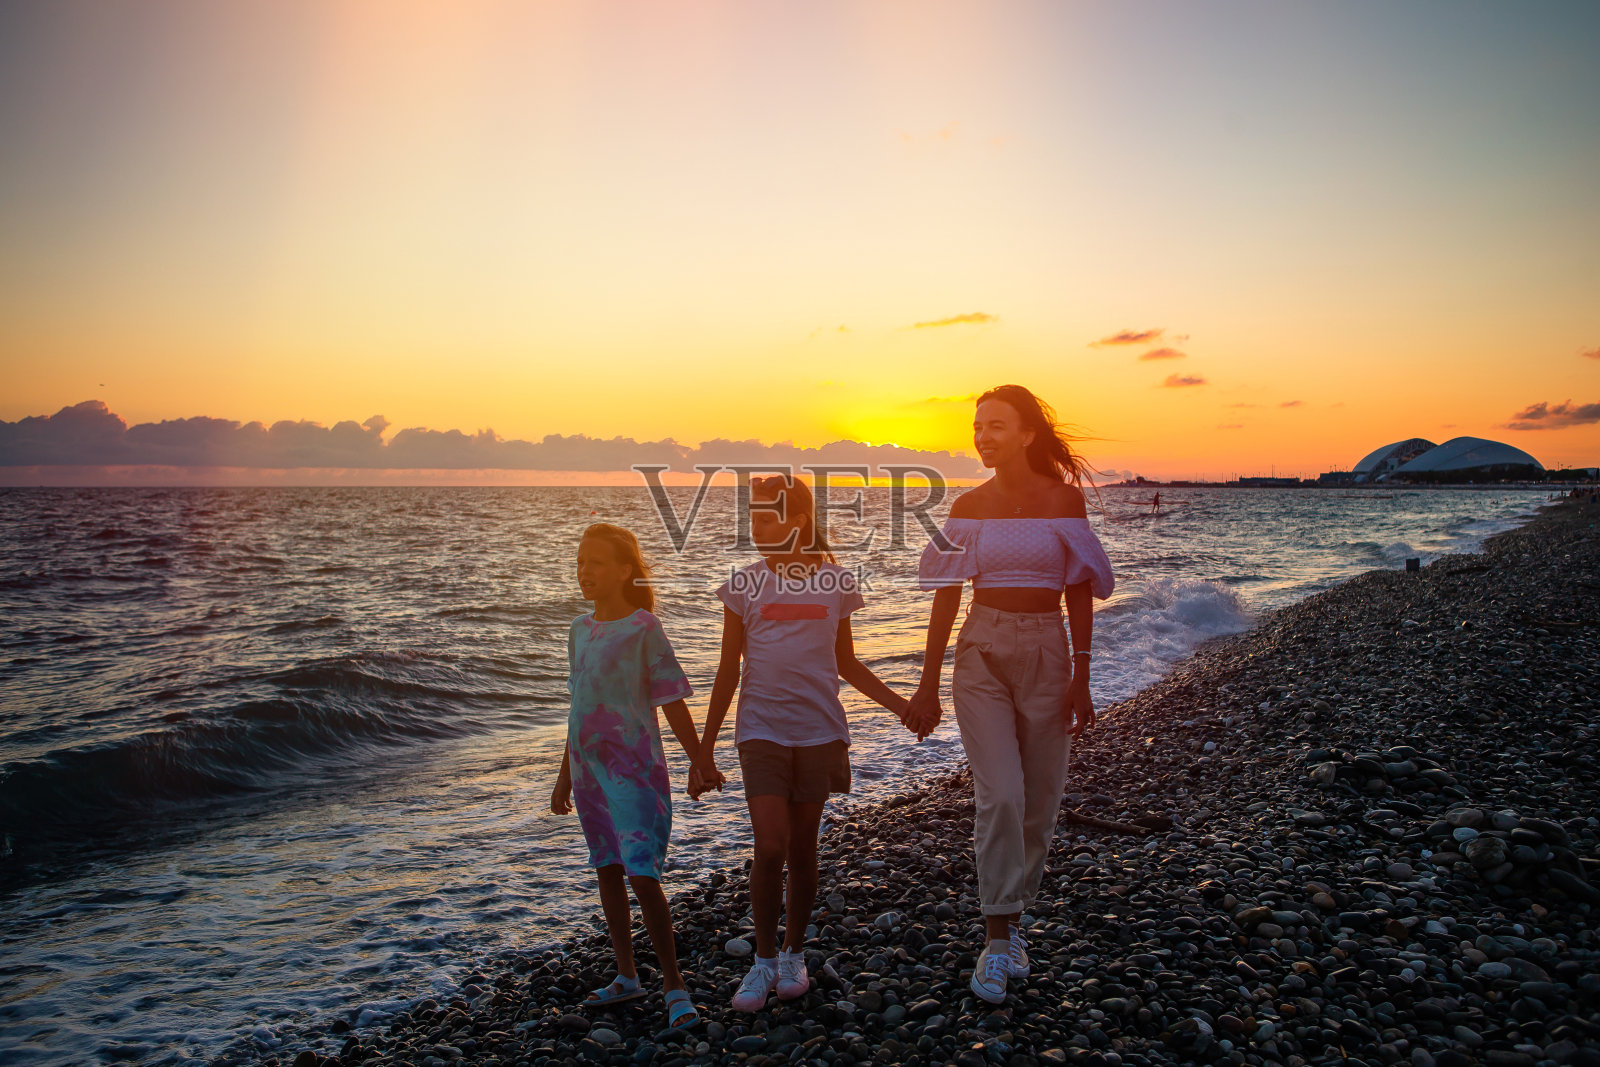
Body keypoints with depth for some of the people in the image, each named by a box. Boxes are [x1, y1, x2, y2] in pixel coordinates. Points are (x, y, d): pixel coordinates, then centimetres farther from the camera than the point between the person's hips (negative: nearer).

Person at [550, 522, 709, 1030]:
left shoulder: (643, 628, -10)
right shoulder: (580, 630, 9)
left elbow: (672, 702, -8)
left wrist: (700, 763, -8)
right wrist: (565, 775, 20)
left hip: (635, 771, -7)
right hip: (590, 770, 7)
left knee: (643, 877, -9)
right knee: (608, 872, 14)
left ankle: (674, 986, 4)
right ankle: (626, 976, 29)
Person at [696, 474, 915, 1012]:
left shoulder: (835, 582, 2)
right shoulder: (744, 584, 0)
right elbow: (729, 670, 5)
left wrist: (898, 704, 5)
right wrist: (706, 744, 5)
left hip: (819, 730, 1)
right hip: (761, 730, -1)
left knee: (802, 848, 9)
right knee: (770, 846, -9)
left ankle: (794, 955, 26)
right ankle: (764, 960, 10)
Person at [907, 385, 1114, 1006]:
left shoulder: (1064, 498, 0)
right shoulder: (970, 506, 2)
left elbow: (1079, 593, 2)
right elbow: (947, 595, 5)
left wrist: (1081, 680, -1)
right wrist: (928, 685, 4)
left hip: (1047, 652, 1)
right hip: (982, 654, 0)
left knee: (1040, 800, 8)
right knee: (1000, 795, -12)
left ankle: (1013, 915, 29)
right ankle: (998, 940, -3)